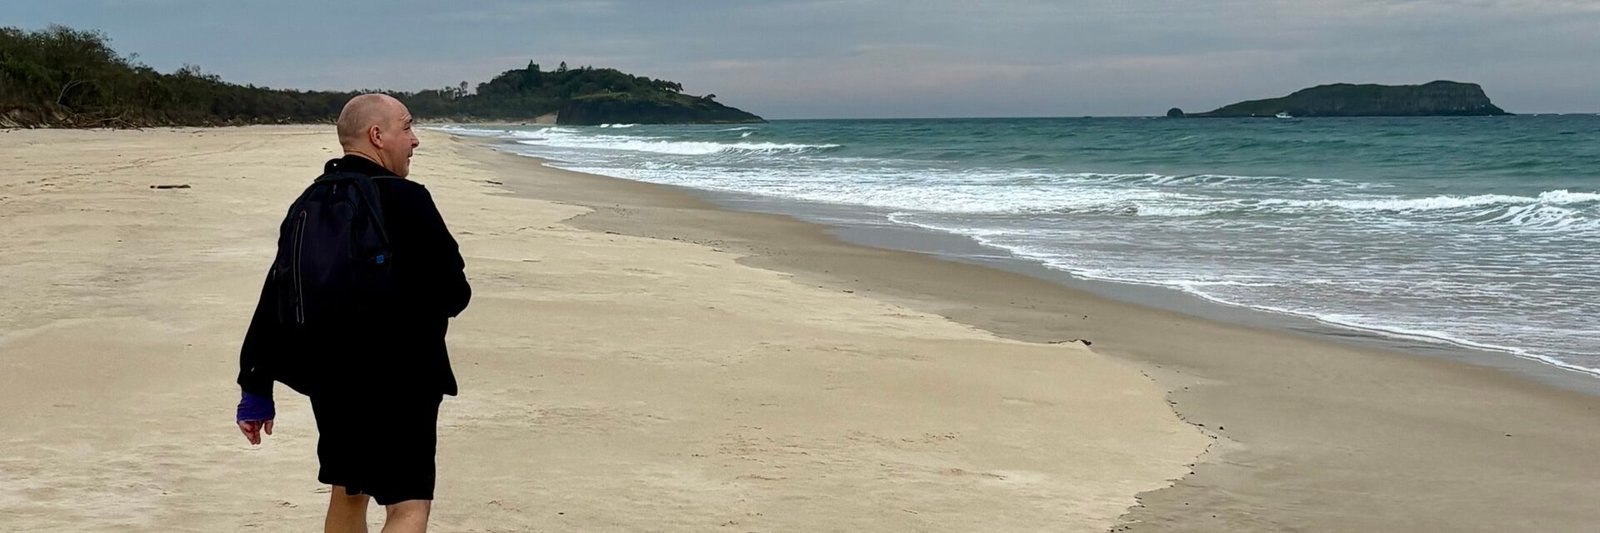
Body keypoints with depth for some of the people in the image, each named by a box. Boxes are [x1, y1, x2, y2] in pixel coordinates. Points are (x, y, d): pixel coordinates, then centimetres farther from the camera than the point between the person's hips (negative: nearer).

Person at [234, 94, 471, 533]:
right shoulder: (405, 201, -15)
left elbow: (275, 300, 9)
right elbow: (453, 294, -13)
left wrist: (256, 389, 14)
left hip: (330, 377, 8)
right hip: (398, 380, -8)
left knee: (348, 495, 21)